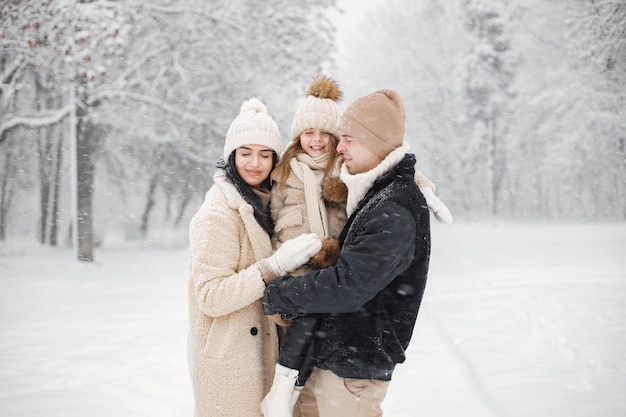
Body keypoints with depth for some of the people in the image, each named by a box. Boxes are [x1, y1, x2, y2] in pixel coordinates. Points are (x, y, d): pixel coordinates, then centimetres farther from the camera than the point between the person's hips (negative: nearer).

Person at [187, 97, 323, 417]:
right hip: (227, 360, -8)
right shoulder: (218, 214, -16)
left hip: (257, 352, 8)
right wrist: (276, 265, -28)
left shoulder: (261, 203, 10)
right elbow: (211, 297, -22)